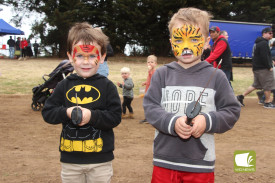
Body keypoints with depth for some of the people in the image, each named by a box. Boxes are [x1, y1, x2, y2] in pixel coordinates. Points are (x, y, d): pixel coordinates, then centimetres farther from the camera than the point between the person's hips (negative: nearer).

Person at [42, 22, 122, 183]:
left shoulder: (107, 86, -4)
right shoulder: (64, 86, 3)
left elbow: (115, 117, -9)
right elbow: (47, 112, 2)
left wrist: (92, 116, -22)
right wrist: (67, 113, -16)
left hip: (100, 160, -2)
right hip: (70, 159, 2)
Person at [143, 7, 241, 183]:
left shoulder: (216, 76, 0)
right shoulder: (162, 74, 2)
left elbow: (232, 110, 1)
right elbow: (150, 107, -2)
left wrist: (207, 121, -17)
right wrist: (172, 122, -19)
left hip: (201, 163, 0)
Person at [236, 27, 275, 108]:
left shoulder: (258, 42, 16)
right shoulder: (264, 43, -16)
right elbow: (264, 57, -22)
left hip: (257, 67, 10)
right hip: (263, 68, -10)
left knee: (256, 85, 15)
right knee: (268, 85, 1)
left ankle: (241, 96, 12)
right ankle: (267, 102, 10)